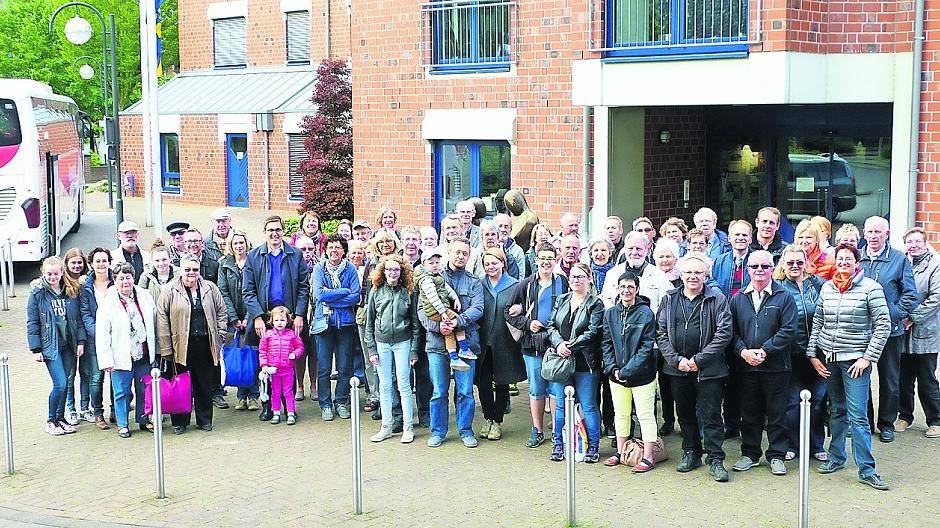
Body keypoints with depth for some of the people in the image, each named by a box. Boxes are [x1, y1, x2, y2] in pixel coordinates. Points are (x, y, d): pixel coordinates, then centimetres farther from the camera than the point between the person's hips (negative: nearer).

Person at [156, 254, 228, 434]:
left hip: (205, 344, 2)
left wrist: (219, 335, 4)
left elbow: (222, 312, 14)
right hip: (181, 345, -2)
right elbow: (162, 317, -5)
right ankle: (180, 421, 15)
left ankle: (204, 419, 22)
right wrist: (165, 348, -9)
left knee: (205, 383, 10)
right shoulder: (171, 290, -2)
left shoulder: (210, 288, 7)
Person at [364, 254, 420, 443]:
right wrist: (372, 349, 0)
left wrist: (414, 350, -2)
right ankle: (386, 427, 14)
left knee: (403, 385, -1)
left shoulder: (408, 292, 0)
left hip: (402, 343, -2)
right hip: (381, 343, 2)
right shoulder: (376, 292, 3)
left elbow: (415, 323, 2)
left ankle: (408, 427, 7)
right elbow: (369, 323, 6)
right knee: (385, 386, 6)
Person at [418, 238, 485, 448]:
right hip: (437, 344, 0)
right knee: (439, 391, 5)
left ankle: (466, 431, 16)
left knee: (465, 391, 4)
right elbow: (422, 310, 1)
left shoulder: (474, 282, 10)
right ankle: (437, 431, 17)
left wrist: (457, 322, -20)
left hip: (465, 342, 0)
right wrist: (437, 326, -16)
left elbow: (477, 309, -5)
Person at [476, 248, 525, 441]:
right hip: (483, 342, 1)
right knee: (483, 383, 1)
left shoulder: (514, 285, 1)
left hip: (504, 343, -1)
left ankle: (497, 421, 20)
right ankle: (488, 419, 19)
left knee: (502, 383, 7)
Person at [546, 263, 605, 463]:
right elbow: (551, 326, 8)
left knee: (588, 406, 2)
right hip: (561, 360, 4)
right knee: (561, 404, 8)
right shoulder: (561, 300, 13)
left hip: (585, 363, -4)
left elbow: (593, 332, -11)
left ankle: (593, 446, 13)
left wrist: (570, 346, -16)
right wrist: (559, 344, -11)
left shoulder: (595, 304, -2)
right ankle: (558, 444, 19)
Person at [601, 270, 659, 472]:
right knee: (620, 414, 15)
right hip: (617, 374, 5)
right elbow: (606, 344, 7)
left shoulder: (646, 314, -9)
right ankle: (620, 452, 27)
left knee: (645, 415, 1)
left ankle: (648, 457, 7)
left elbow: (647, 347, -12)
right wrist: (612, 368, -7)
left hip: (641, 374, -5)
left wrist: (627, 371, -16)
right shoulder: (610, 313, 4)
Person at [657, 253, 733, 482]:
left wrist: (698, 360, -13)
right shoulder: (669, 300, 7)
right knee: (685, 413, 14)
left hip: (708, 369, -4)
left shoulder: (717, 299, -3)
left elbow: (724, 333, -9)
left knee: (711, 415, -2)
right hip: (678, 368, 4)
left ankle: (715, 459, 5)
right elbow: (661, 334, 5)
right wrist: (676, 360, -8)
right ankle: (691, 453, 27)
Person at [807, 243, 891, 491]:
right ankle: (836, 458, 27)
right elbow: (817, 322, 13)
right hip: (829, 359, 5)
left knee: (857, 415, -7)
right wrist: (812, 353, 5)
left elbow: (884, 325, -7)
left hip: (855, 360, -4)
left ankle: (866, 470, -2)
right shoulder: (827, 287, 8)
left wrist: (868, 358, -11)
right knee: (836, 411, 15)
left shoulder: (870, 288, -6)